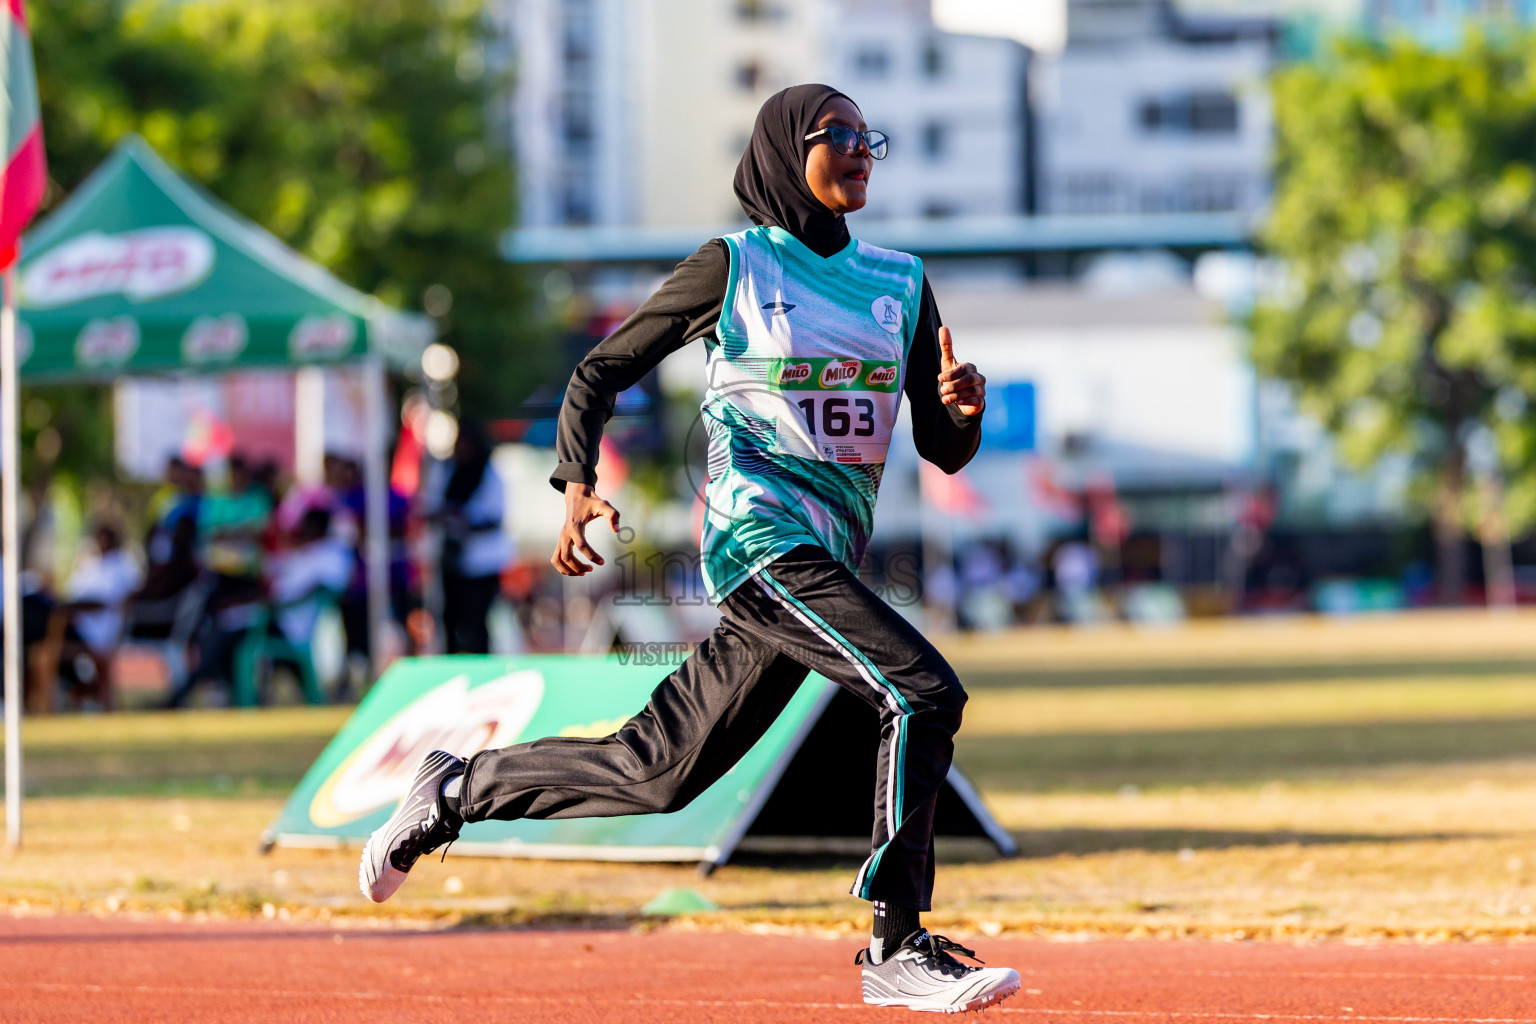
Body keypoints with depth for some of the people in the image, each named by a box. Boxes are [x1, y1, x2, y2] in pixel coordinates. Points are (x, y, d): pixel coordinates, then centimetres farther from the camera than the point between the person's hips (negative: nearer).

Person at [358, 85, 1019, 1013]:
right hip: (762, 541, -6)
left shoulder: (901, 283, 14)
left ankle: (458, 793, 29)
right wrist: (578, 485, -8)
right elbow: (601, 372, 7)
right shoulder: (732, 267, 0)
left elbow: (945, 451, 13)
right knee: (924, 693, -24)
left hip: (828, 567, 6)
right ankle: (899, 947, -21)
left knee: (658, 772, 10)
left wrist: (963, 405, -10)